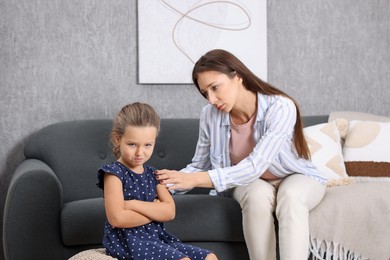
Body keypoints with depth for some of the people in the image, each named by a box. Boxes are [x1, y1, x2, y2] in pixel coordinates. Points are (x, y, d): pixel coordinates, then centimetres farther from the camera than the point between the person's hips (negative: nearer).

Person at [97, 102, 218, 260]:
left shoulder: (152, 174, 11)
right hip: (126, 241, -7)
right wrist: (156, 211, -7)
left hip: (156, 237, 8)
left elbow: (170, 212, -3)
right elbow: (118, 219, -20)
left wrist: (133, 204, -15)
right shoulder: (114, 173, -8)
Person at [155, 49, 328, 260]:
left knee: (290, 195, -38)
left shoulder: (280, 107, -28)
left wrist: (195, 180, -43)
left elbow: (255, 167, -36)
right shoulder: (210, 115, -15)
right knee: (257, 194, -34)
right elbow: (199, 166, -2)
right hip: (248, 182, 3)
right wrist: (163, 183, -21)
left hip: (296, 178, -2)